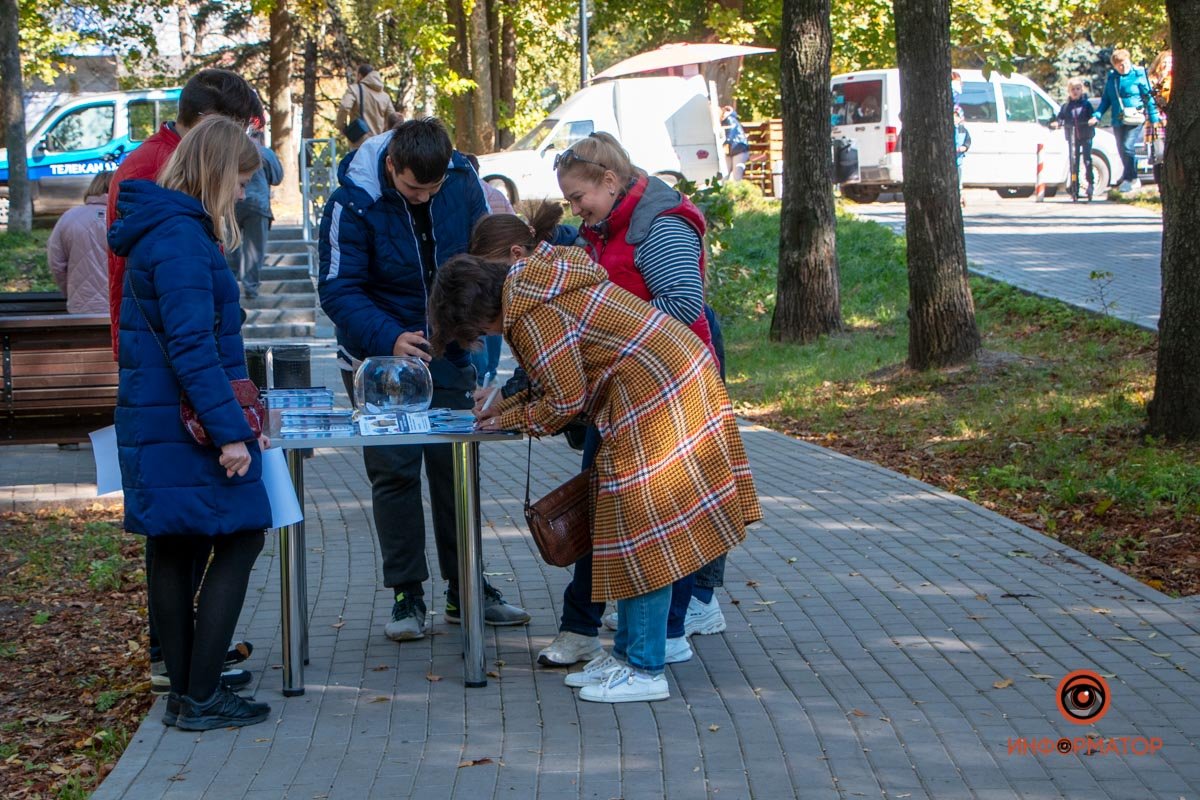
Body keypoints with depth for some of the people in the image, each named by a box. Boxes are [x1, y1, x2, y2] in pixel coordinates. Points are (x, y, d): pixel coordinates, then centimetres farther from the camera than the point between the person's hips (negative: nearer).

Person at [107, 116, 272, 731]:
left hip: (156, 422, 10)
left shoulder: (159, 228, 16)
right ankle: (201, 698, -3)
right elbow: (191, 344, -23)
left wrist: (234, 415, 24)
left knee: (176, 548, 12)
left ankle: (184, 691, 19)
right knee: (239, 540, -5)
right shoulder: (181, 237, -17)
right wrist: (228, 430, -23)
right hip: (186, 424, -10)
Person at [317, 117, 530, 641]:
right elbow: (339, 290, -22)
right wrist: (389, 338, -36)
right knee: (394, 472, -3)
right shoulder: (352, 203, -20)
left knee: (457, 468, 8)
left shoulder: (463, 182, -8)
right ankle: (406, 595, 7)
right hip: (379, 357, -3)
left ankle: (466, 591, 17)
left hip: (448, 355, 4)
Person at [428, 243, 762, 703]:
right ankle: (628, 652, 21)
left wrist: (512, 418, 2)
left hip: (658, 399, -11)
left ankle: (645, 671, -2)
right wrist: (509, 405, 16)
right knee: (632, 531, 14)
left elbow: (566, 399, -14)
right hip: (675, 382, 11)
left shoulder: (529, 312, -16)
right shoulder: (537, 282, 16)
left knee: (644, 532, -6)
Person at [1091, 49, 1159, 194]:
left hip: (1134, 120, -6)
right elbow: (1106, 99, 18)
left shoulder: (1138, 75, -4)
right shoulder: (1111, 78, 9)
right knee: (1122, 151, 9)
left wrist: (1154, 119, -4)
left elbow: (1149, 97, -2)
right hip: (1118, 120, 6)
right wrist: (1097, 115, 4)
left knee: (1128, 147, -18)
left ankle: (1129, 179, -11)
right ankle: (1134, 180, 21)